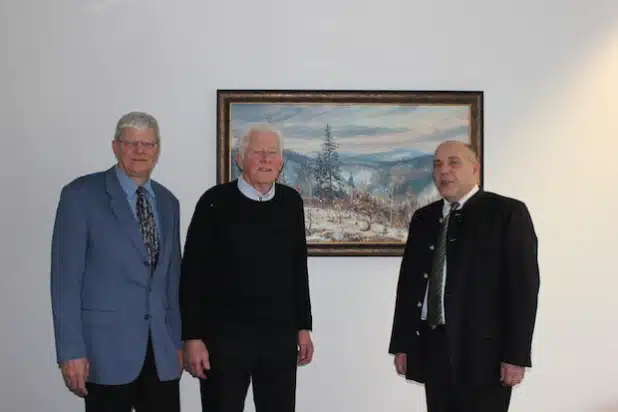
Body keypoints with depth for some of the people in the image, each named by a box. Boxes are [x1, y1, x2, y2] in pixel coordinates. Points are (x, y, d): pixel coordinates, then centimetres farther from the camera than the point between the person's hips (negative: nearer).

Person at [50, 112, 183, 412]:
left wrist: (177, 341, 13)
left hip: (161, 351, 5)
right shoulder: (81, 195, -4)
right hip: (107, 346, -4)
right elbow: (66, 277, -8)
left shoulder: (167, 202, 12)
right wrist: (71, 351, -12)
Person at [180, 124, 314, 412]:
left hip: (280, 337, 4)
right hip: (223, 337, -3)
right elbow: (192, 274, -7)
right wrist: (192, 337, -10)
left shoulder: (291, 202, 4)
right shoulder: (215, 202, -8)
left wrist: (303, 326, 11)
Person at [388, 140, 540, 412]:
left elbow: (523, 285, -9)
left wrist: (516, 355, -13)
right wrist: (402, 344, 7)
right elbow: (408, 283, 12)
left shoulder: (507, 212, -4)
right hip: (433, 347, 5)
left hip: (484, 350, -5)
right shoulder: (423, 218, 12)